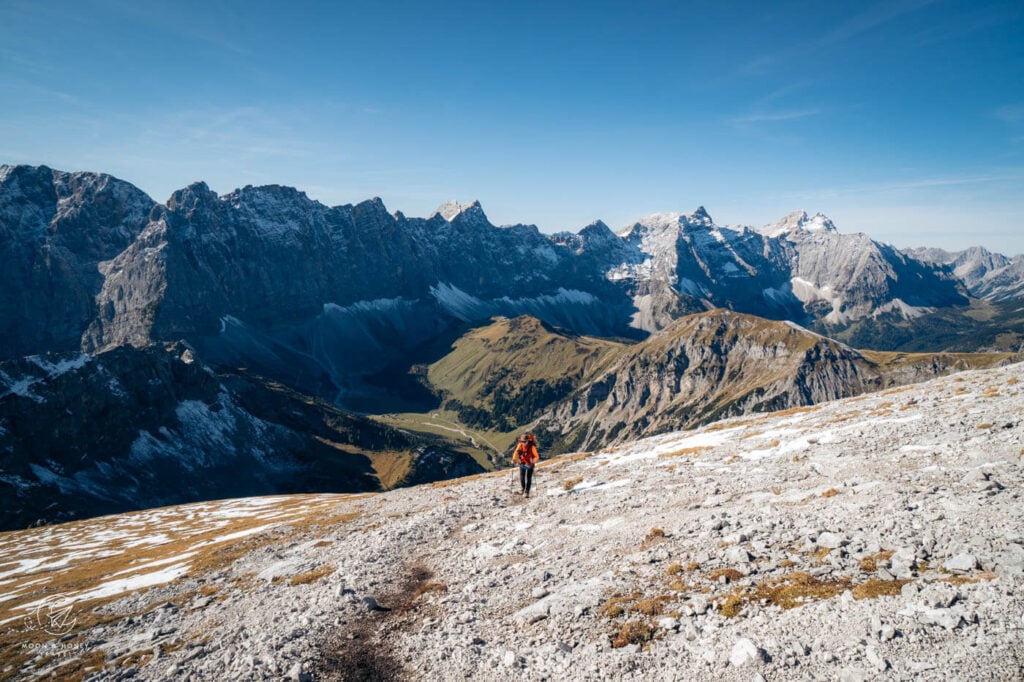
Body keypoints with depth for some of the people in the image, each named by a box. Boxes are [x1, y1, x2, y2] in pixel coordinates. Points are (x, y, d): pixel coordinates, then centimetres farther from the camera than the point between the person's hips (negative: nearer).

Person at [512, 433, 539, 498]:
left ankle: (527, 492, 14)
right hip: (522, 463, 3)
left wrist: (533, 460, -42)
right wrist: (514, 459, -22)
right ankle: (523, 488, 35)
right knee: (522, 477, 9)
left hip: (530, 464, -3)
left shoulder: (532, 447, -25)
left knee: (529, 478, 1)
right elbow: (516, 452, -5)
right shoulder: (520, 445, -15)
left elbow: (536, 456, -22)